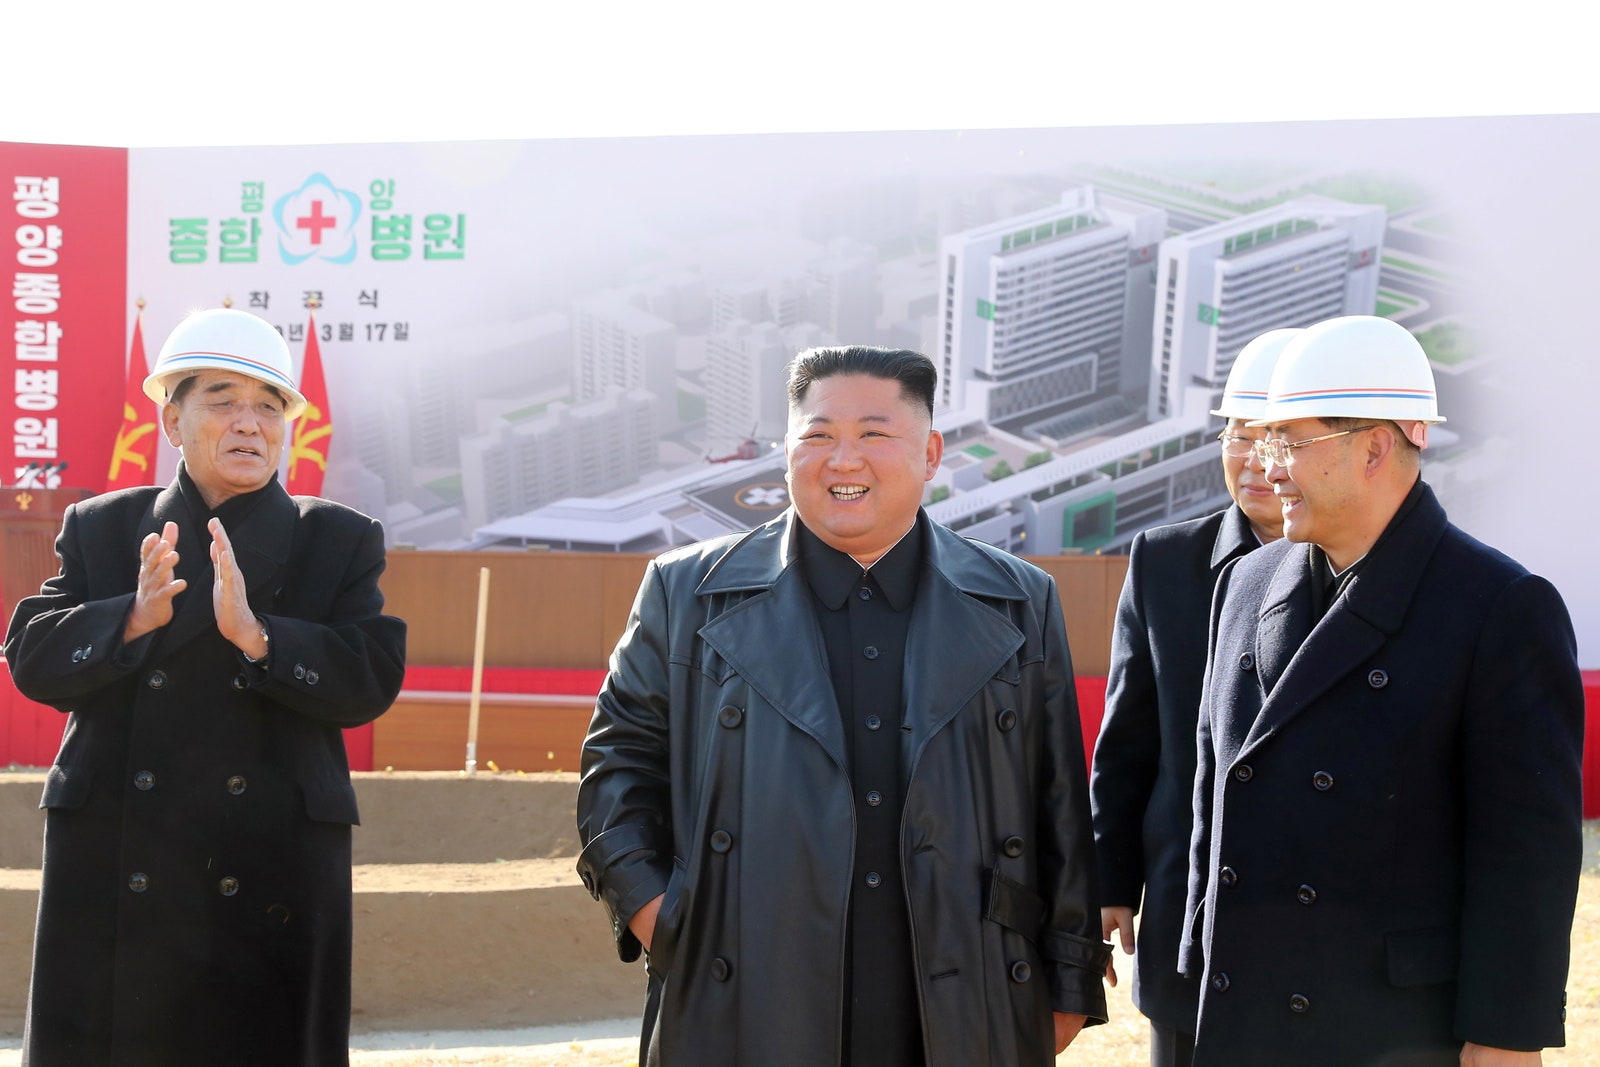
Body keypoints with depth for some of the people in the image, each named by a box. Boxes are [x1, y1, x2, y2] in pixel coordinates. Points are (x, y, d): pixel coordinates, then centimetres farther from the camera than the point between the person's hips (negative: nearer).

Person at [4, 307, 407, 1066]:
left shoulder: (341, 541, 5)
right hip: (117, 881, 1)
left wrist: (255, 633, -21)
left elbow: (372, 680, -6)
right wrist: (136, 617, -16)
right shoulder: (101, 529, 10)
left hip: (270, 881, -1)